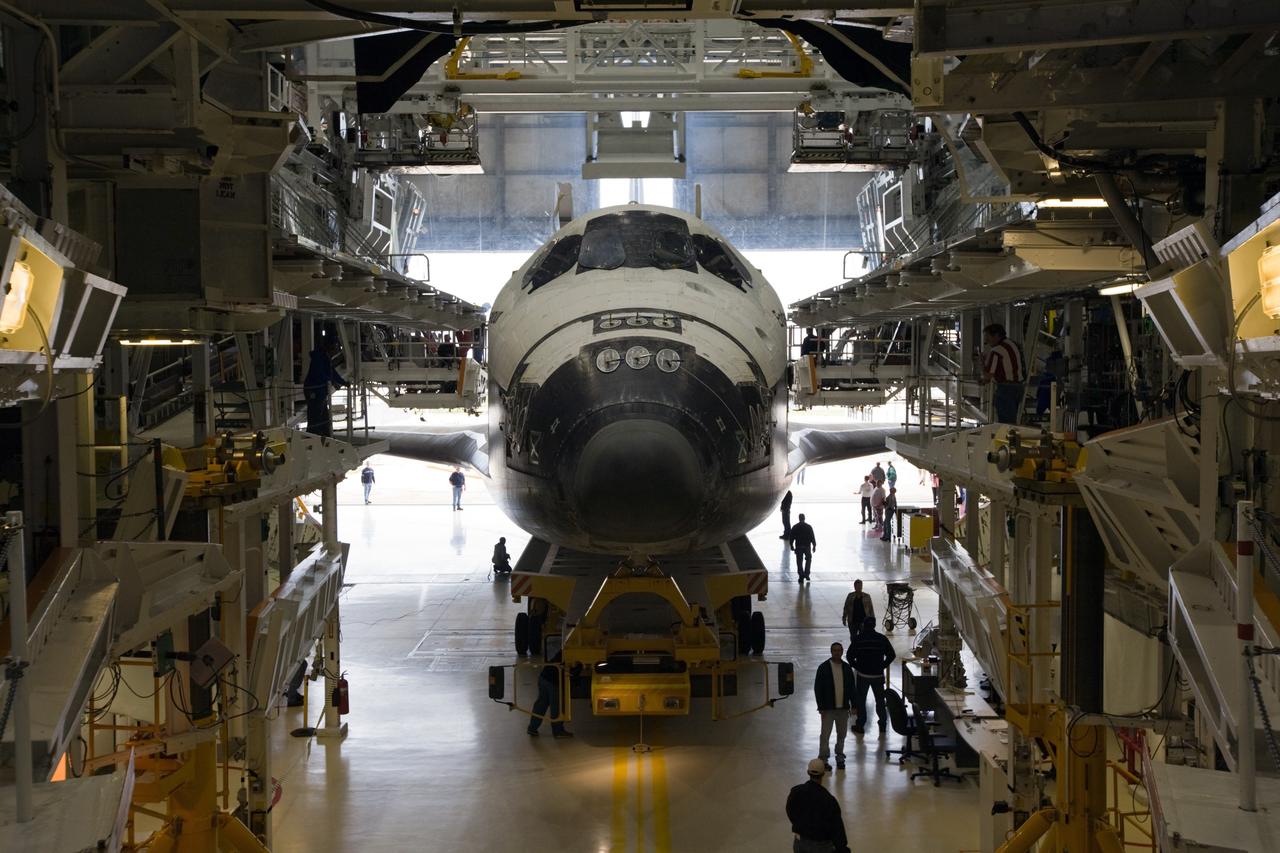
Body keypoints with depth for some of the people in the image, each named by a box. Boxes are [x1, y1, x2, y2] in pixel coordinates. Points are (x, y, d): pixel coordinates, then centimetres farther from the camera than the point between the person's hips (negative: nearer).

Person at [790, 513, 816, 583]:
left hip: (798, 547, 0)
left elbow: (792, 537, -1)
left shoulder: (795, 527, -2)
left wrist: (791, 546, 10)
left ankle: (801, 577, 1)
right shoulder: (808, 527, -4)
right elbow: (812, 537, -4)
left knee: (799, 562, 5)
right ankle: (806, 574, 13)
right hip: (807, 546, 0)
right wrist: (814, 546, 5)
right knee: (808, 559, 21)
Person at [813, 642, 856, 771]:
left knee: (841, 734, 11)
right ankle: (823, 759, 5)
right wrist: (821, 707, -10)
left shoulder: (847, 668, 5)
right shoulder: (823, 668, -6)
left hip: (843, 707, 4)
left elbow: (851, 688, 12)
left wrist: (853, 705, 7)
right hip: (828, 708, -4)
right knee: (825, 734, -3)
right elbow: (818, 688, -6)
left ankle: (840, 758, 23)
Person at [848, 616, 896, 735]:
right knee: (880, 700, 15)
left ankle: (860, 725, 10)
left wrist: (856, 666, 4)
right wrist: (883, 666, 7)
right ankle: (883, 724, 22)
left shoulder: (858, 639, -9)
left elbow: (850, 656, -9)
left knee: (860, 700, 9)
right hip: (878, 675, 2)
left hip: (862, 675, -2)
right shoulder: (882, 638, -5)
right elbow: (892, 655, -1)